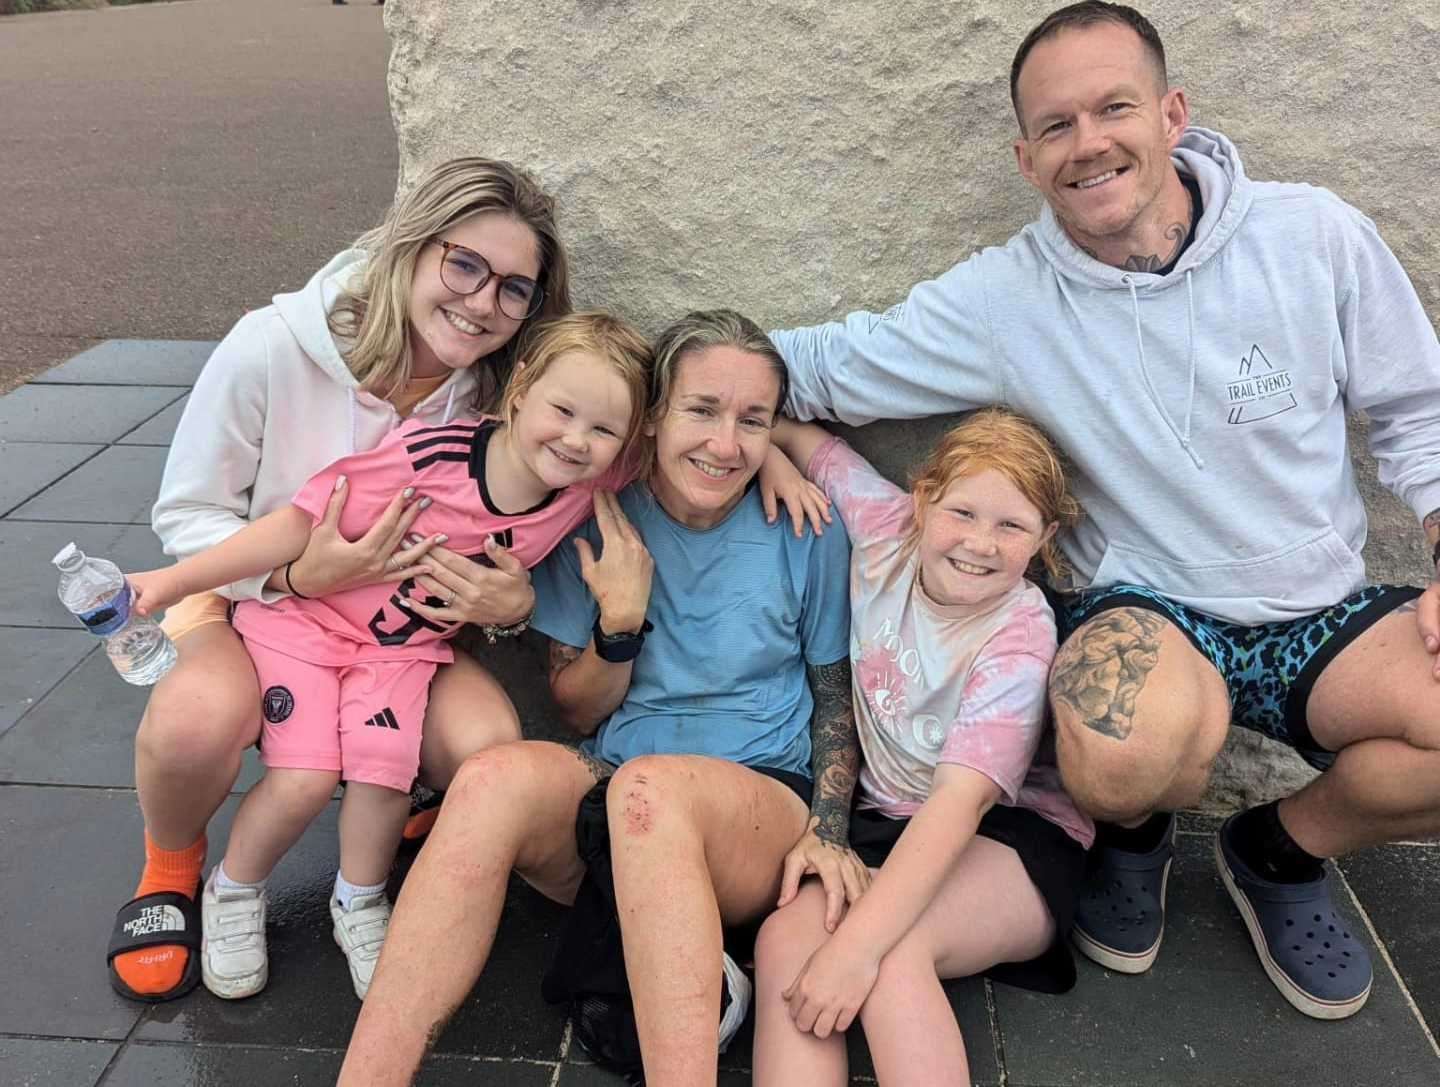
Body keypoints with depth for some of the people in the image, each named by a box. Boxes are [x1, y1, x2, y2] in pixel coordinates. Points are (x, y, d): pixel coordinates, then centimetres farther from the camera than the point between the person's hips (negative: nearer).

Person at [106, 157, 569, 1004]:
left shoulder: (501, 394, -14)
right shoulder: (271, 347, -22)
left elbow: (513, 561, -1)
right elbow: (188, 515, -11)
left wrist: (514, 605, -26)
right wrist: (296, 573, -30)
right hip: (252, 599, -1)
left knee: (490, 744, -28)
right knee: (200, 715, -36)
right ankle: (172, 869, 1)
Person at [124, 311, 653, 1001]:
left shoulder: (587, 486, -16)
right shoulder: (426, 457, -30)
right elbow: (302, 522, -21)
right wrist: (176, 580, -21)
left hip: (406, 648, 3)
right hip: (309, 617, -3)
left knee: (385, 769, -16)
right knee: (305, 779, -12)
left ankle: (359, 904, 14)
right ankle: (233, 894, 19)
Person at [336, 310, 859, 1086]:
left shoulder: (805, 532, -1)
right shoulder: (593, 525, 2)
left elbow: (836, 700, 6)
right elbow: (576, 714, 7)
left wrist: (828, 833, -9)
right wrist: (620, 618, -11)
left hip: (766, 808, -2)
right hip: (602, 800, 2)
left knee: (650, 783, -37)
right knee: (495, 776, -31)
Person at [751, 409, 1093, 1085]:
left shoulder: (1019, 642, -17)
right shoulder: (888, 524, -5)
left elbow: (962, 801, -28)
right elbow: (798, 436, 12)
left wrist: (859, 941, -36)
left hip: (1013, 838, -4)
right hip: (886, 826, 5)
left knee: (890, 952, -35)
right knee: (785, 939, -26)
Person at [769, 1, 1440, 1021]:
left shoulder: (1315, 235, -4)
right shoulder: (1002, 300, -7)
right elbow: (819, 365, -1)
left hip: (1326, 615, 3)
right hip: (1149, 616, -2)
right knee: (1130, 755, -37)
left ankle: (1283, 850, 9)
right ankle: (1133, 832, 5)